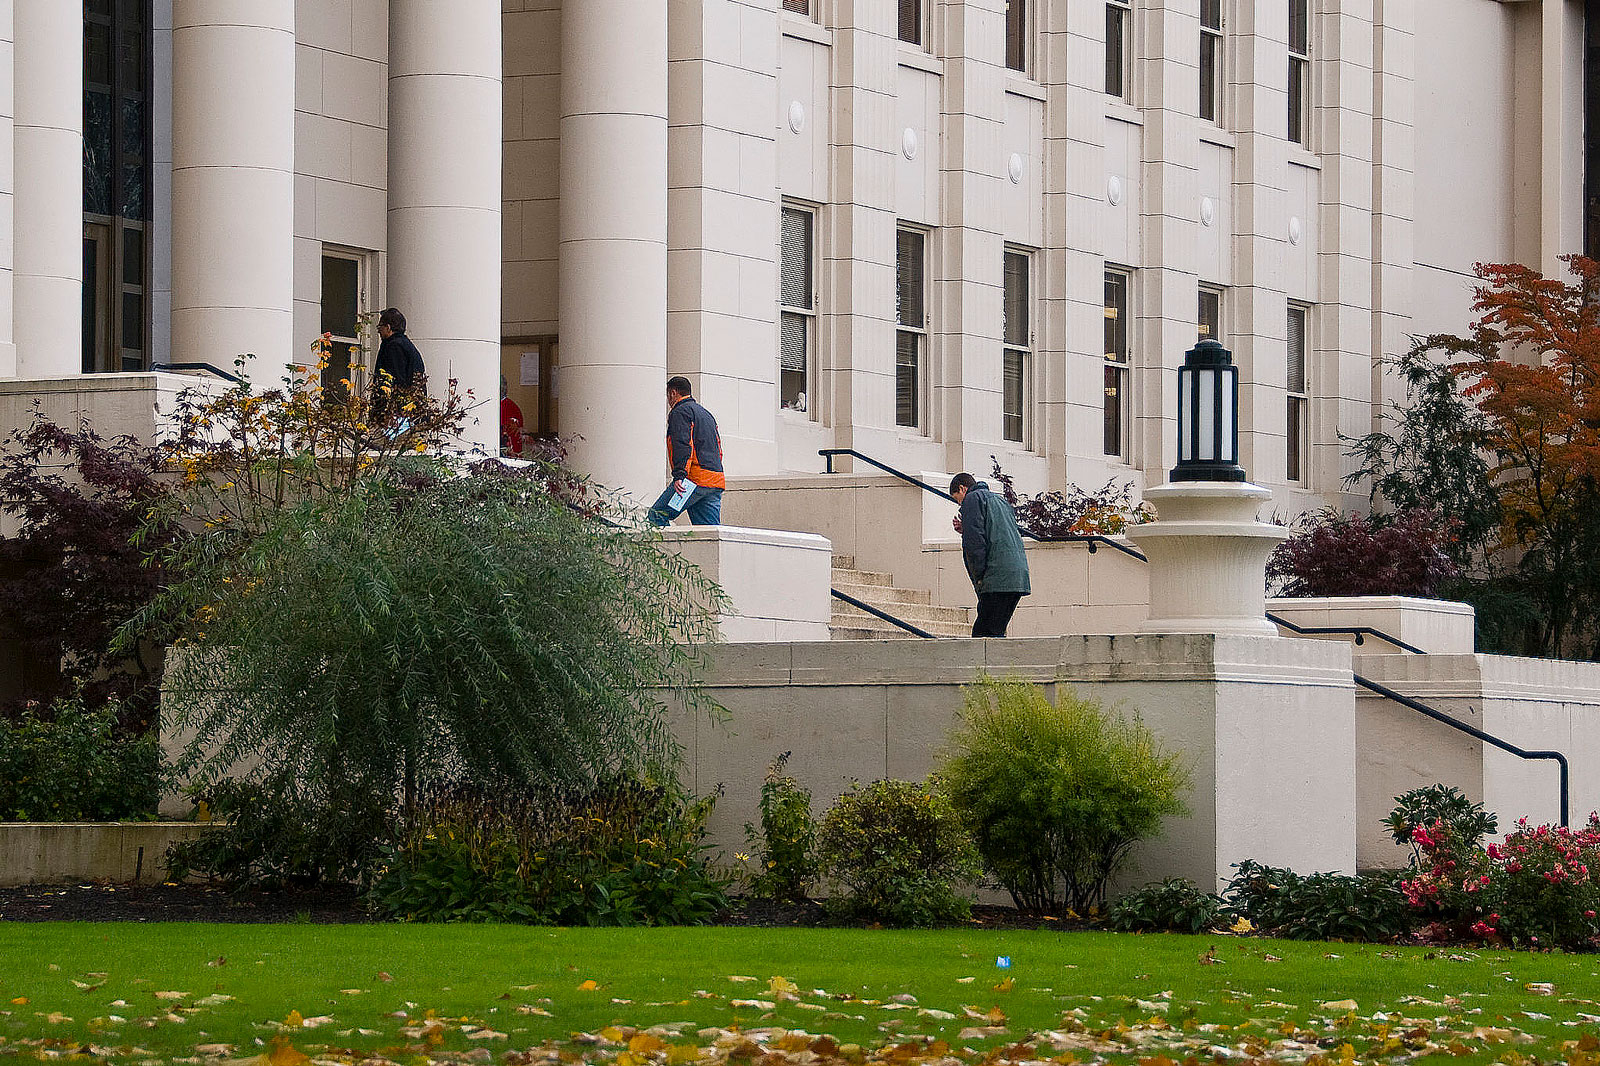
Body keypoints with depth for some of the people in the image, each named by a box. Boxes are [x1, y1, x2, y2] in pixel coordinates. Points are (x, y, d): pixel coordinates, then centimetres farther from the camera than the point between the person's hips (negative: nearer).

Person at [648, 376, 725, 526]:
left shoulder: (680, 412, 0)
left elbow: (683, 445, -15)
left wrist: (679, 475, -23)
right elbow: (718, 451, 28)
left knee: (656, 516, -7)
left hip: (695, 478, -8)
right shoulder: (706, 414, 29)